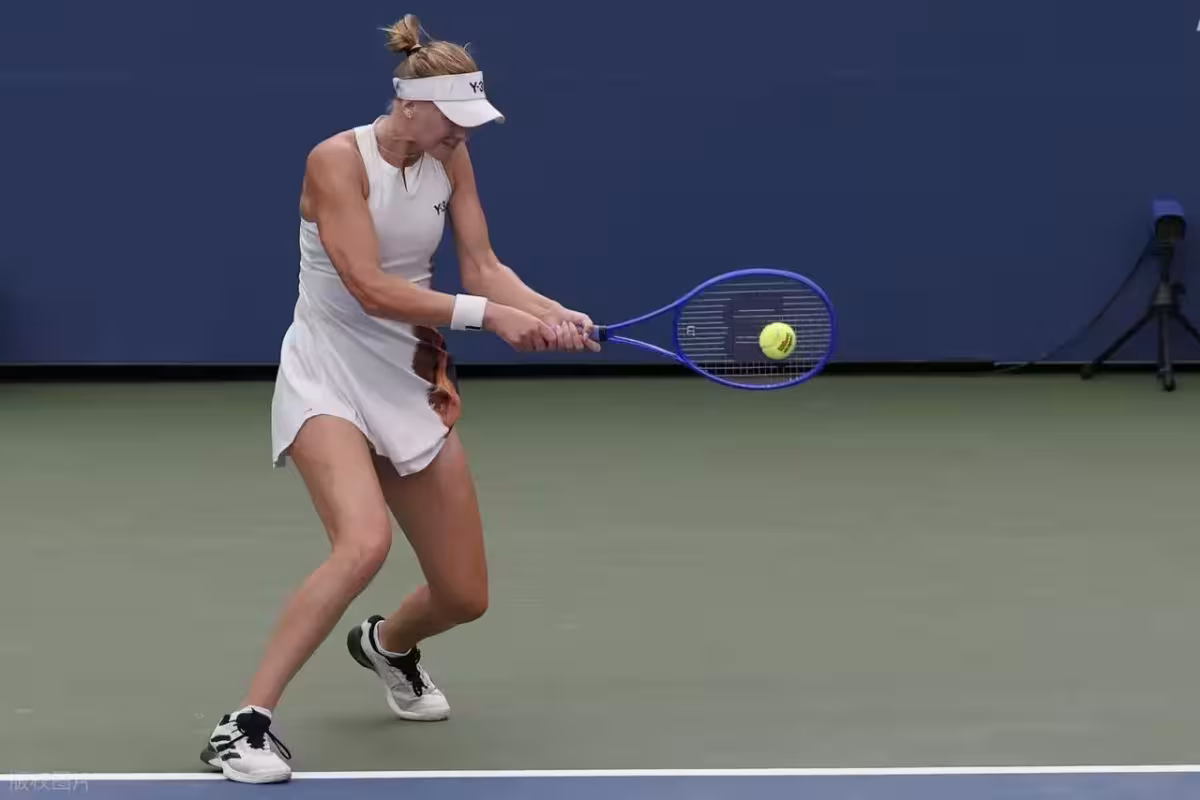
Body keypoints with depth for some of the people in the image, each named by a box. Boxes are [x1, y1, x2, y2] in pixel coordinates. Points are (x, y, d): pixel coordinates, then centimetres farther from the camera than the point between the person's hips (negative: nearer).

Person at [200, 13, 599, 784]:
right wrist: (486, 313, -30)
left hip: (412, 382, 6)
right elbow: (371, 288, -25)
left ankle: (386, 645, 44)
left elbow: (484, 267, -1)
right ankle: (245, 724, -26)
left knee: (464, 596, 6)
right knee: (365, 543, -34)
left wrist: (556, 315, -19)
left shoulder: (452, 158, 2)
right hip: (329, 379, -6)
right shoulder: (338, 161, -18)